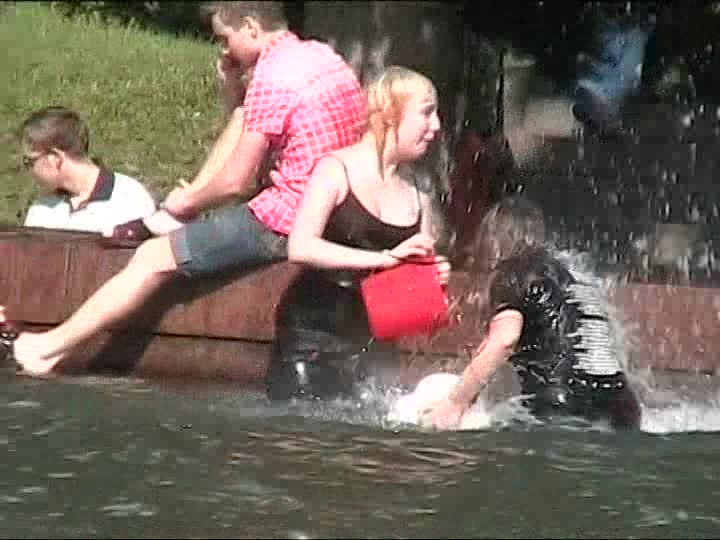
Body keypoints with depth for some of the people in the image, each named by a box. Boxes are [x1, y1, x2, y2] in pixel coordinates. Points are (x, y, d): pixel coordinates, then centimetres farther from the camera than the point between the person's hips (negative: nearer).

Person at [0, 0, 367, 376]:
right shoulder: (319, 55, 11)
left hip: (286, 219, -10)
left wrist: (188, 202, 3)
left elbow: (235, 181, -13)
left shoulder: (273, 75, -17)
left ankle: (44, 348, 1)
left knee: (154, 258, -3)